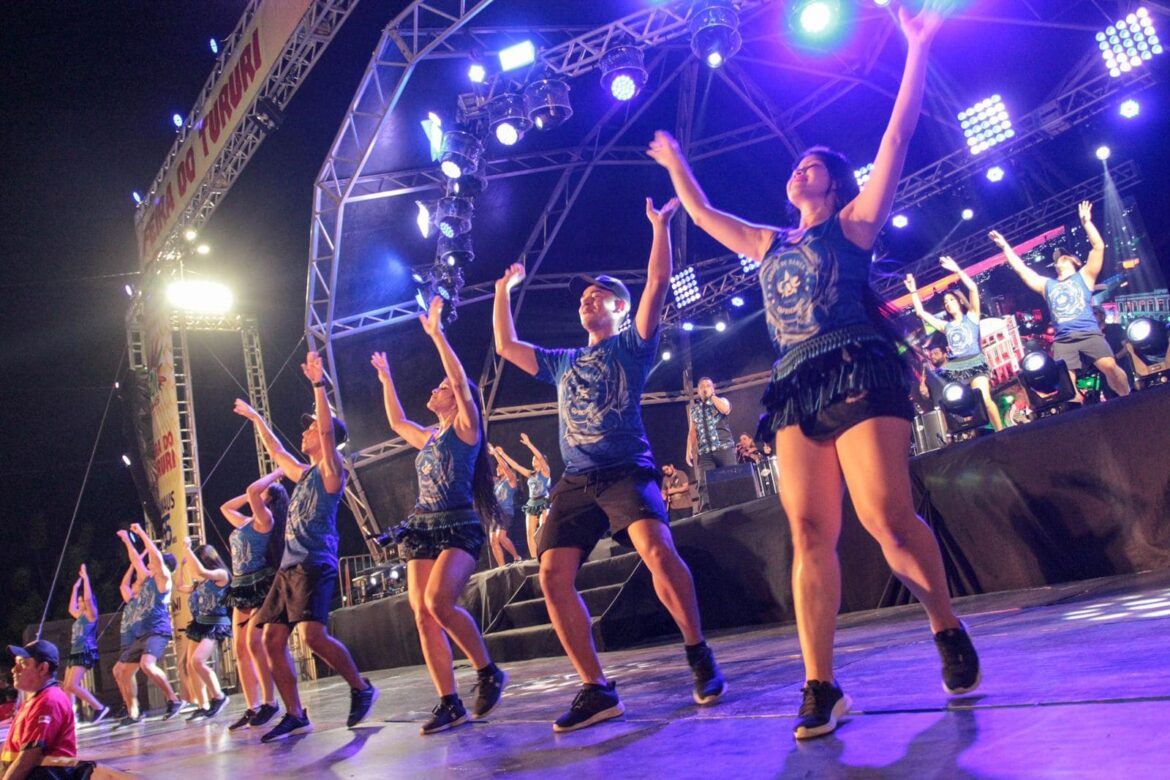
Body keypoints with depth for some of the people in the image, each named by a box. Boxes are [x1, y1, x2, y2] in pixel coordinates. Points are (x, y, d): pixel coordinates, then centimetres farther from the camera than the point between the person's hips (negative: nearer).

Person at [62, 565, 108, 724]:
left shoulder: (91, 614, -4)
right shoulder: (80, 616, 20)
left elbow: (88, 598, -19)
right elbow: (71, 608, 37)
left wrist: (85, 578, -13)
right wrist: (75, 587, 34)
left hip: (85, 653, -10)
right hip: (76, 653, 10)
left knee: (72, 686, -19)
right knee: (66, 688, 5)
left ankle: (100, 708, -18)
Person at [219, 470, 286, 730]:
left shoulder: (265, 519, -5)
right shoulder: (247, 523, 20)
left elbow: (251, 490, -20)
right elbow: (225, 507, 36)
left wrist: (278, 473, -6)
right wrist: (264, 485, 28)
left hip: (261, 587, -9)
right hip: (243, 589, 9)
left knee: (254, 642, -18)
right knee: (240, 648, 3)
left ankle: (269, 703, -11)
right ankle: (252, 708, 5)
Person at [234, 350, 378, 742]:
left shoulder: (330, 470, -1)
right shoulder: (304, 474, 22)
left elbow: (329, 430, -16)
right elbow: (276, 452, 38)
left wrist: (318, 385, -20)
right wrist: (256, 419, 46)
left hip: (315, 564, -9)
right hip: (289, 566, 9)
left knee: (314, 636, -21)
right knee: (272, 640, 2)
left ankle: (361, 688, -2)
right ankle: (295, 714, 8)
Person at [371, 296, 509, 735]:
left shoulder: (466, 428, 0)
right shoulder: (430, 437, 21)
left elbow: (461, 380, -12)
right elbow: (396, 422, 38)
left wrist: (436, 334, -11)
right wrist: (386, 378, 39)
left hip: (459, 527, -8)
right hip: (423, 529, 8)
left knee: (439, 601, -27)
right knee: (423, 615, -3)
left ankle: (488, 672, -8)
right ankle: (450, 703, 0)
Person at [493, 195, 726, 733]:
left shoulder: (632, 345, 12)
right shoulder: (563, 363, 26)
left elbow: (658, 284, 0)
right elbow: (506, 347, 32)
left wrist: (660, 226, -2)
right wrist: (504, 291, 34)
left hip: (626, 472, -5)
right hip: (575, 483, 5)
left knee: (658, 552, -28)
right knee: (553, 576, -11)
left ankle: (700, 657, -9)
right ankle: (596, 690, -4)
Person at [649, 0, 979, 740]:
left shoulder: (854, 223, 12)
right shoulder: (770, 244, 25)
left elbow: (899, 135, 7)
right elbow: (705, 216, 38)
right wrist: (676, 165, 46)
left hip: (859, 373, -5)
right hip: (798, 389, 5)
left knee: (888, 517, -16)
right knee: (809, 532, -6)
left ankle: (948, 629, 12)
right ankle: (821, 686, -5)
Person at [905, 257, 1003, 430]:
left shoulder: (971, 316, 11)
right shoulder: (946, 326, 21)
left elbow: (973, 288, -2)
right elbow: (921, 313, 19)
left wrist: (956, 269, -4)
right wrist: (913, 291, 17)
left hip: (975, 364, -4)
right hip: (953, 368, 4)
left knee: (985, 400, -21)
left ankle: (1001, 432, -14)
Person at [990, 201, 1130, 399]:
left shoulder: (1084, 277, 17)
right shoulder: (1047, 285, 25)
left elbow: (1099, 247, 7)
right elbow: (1020, 269, 26)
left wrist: (1086, 221, 6)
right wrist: (1005, 247, 25)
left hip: (1089, 334, -3)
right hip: (1063, 340, 3)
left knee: (1110, 366, -24)